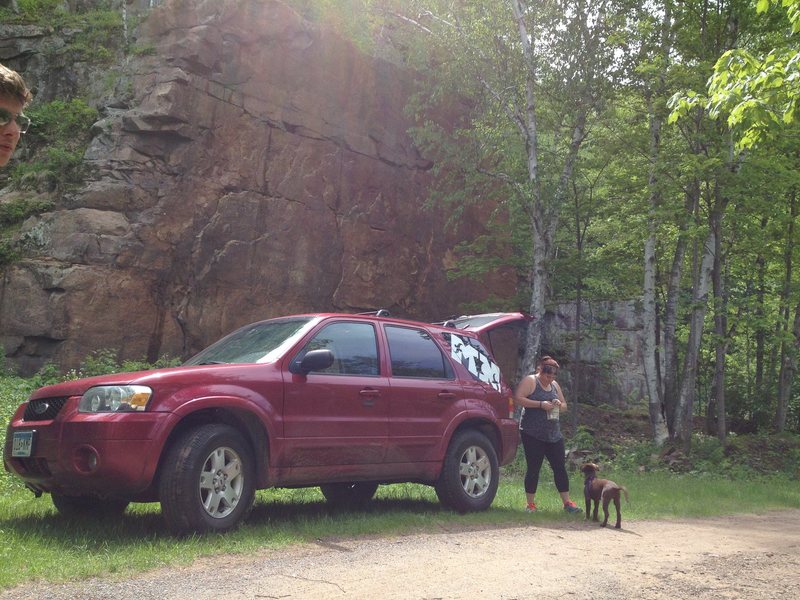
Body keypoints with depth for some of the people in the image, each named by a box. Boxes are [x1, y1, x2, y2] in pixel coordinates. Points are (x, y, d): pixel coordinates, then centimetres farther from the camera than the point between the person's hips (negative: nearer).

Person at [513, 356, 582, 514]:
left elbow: (564, 406, 23)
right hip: (533, 434, -6)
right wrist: (540, 404, -21)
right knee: (533, 468, -2)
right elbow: (517, 399, -18)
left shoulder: (555, 385, 16)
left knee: (560, 467, 4)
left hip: (553, 434, 6)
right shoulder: (530, 381, -5)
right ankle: (531, 504, 8)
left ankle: (567, 502, 11)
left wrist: (559, 405, -2)